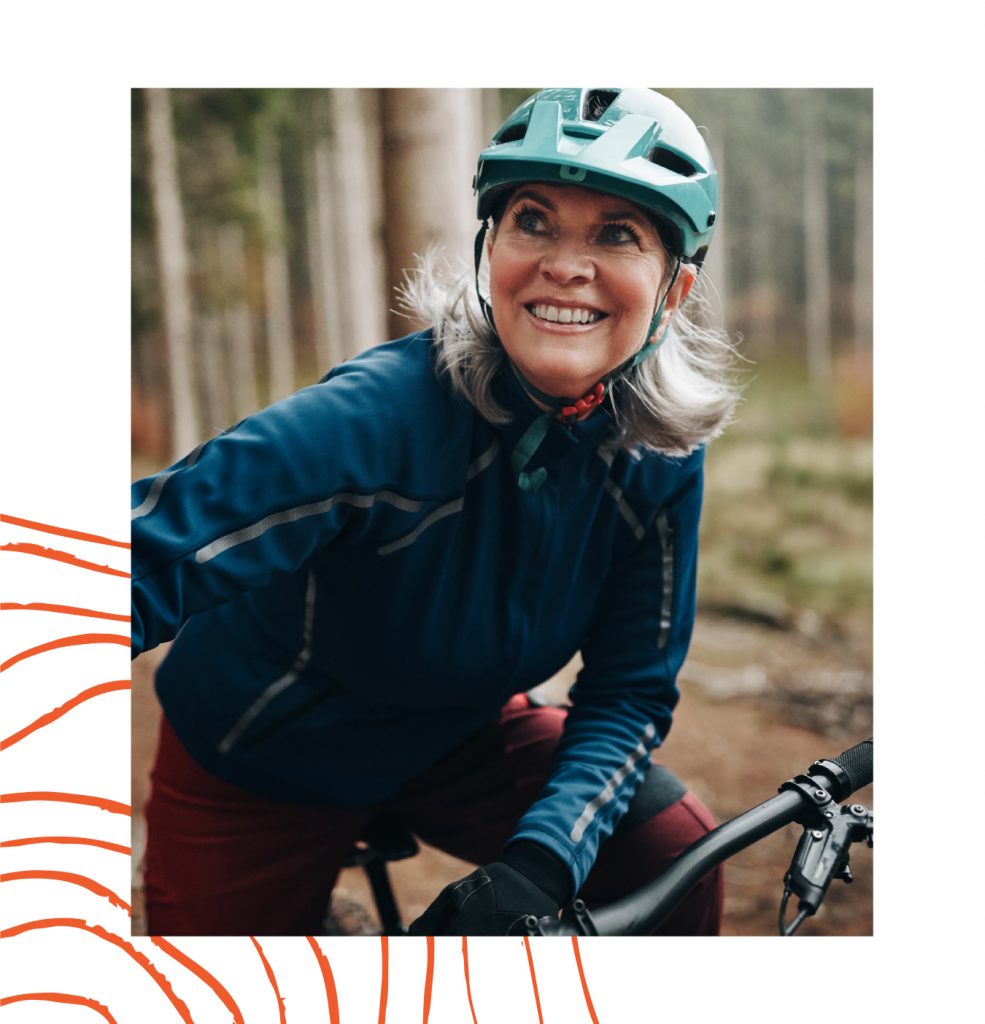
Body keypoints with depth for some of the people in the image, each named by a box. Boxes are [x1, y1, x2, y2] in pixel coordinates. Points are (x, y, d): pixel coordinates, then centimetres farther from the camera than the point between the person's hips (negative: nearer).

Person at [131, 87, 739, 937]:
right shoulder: (382, 414, -34)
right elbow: (151, 560, -43)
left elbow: (631, 688, -10)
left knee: (677, 857, -11)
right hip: (258, 757, -3)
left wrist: (541, 858, -27)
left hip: (455, 736, 4)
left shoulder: (660, 458, -17)